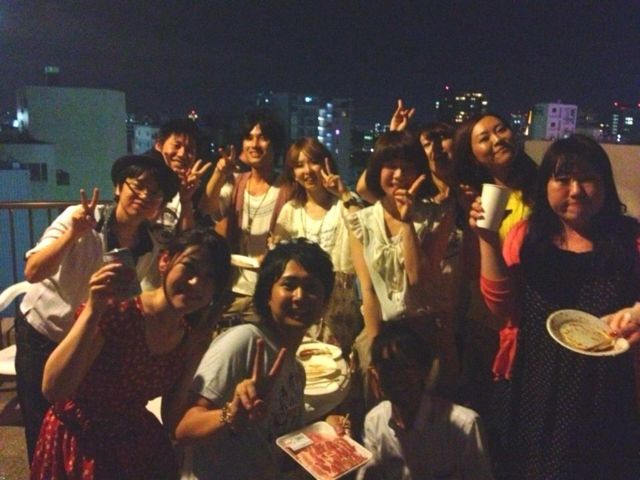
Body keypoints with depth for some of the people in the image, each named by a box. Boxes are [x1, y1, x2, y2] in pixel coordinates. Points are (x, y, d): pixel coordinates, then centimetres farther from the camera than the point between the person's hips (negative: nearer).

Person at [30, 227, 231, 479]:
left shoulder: (190, 337, -7)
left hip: (137, 442, 5)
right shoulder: (114, 314, -24)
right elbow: (52, 390, -31)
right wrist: (93, 310, -39)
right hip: (78, 443, -4)